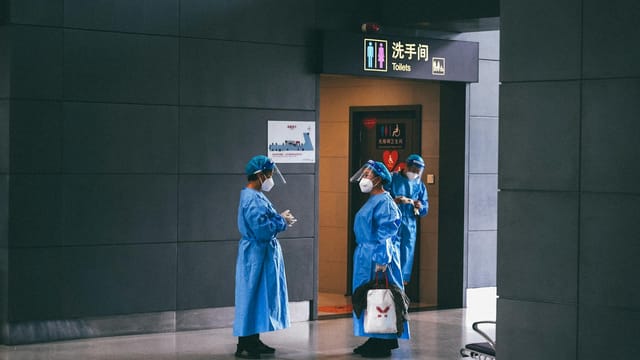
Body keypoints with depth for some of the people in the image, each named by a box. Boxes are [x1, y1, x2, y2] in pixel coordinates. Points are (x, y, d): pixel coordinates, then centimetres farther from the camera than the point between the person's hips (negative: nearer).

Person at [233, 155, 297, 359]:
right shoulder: (252, 199, -19)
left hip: (262, 254, 10)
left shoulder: (256, 196, 13)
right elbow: (262, 228, -27)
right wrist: (282, 222, -13)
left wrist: (280, 219, 2)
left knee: (260, 298, 14)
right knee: (251, 298, -6)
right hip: (255, 255, -10)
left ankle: (254, 341, 22)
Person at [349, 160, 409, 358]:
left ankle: (382, 343, 0)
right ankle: (375, 340, 19)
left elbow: (385, 234, -19)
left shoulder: (384, 202, -15)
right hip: (365, 255, 10)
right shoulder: (372, 201, 15)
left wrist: (381, 260, -23)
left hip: (377, 256, -10)